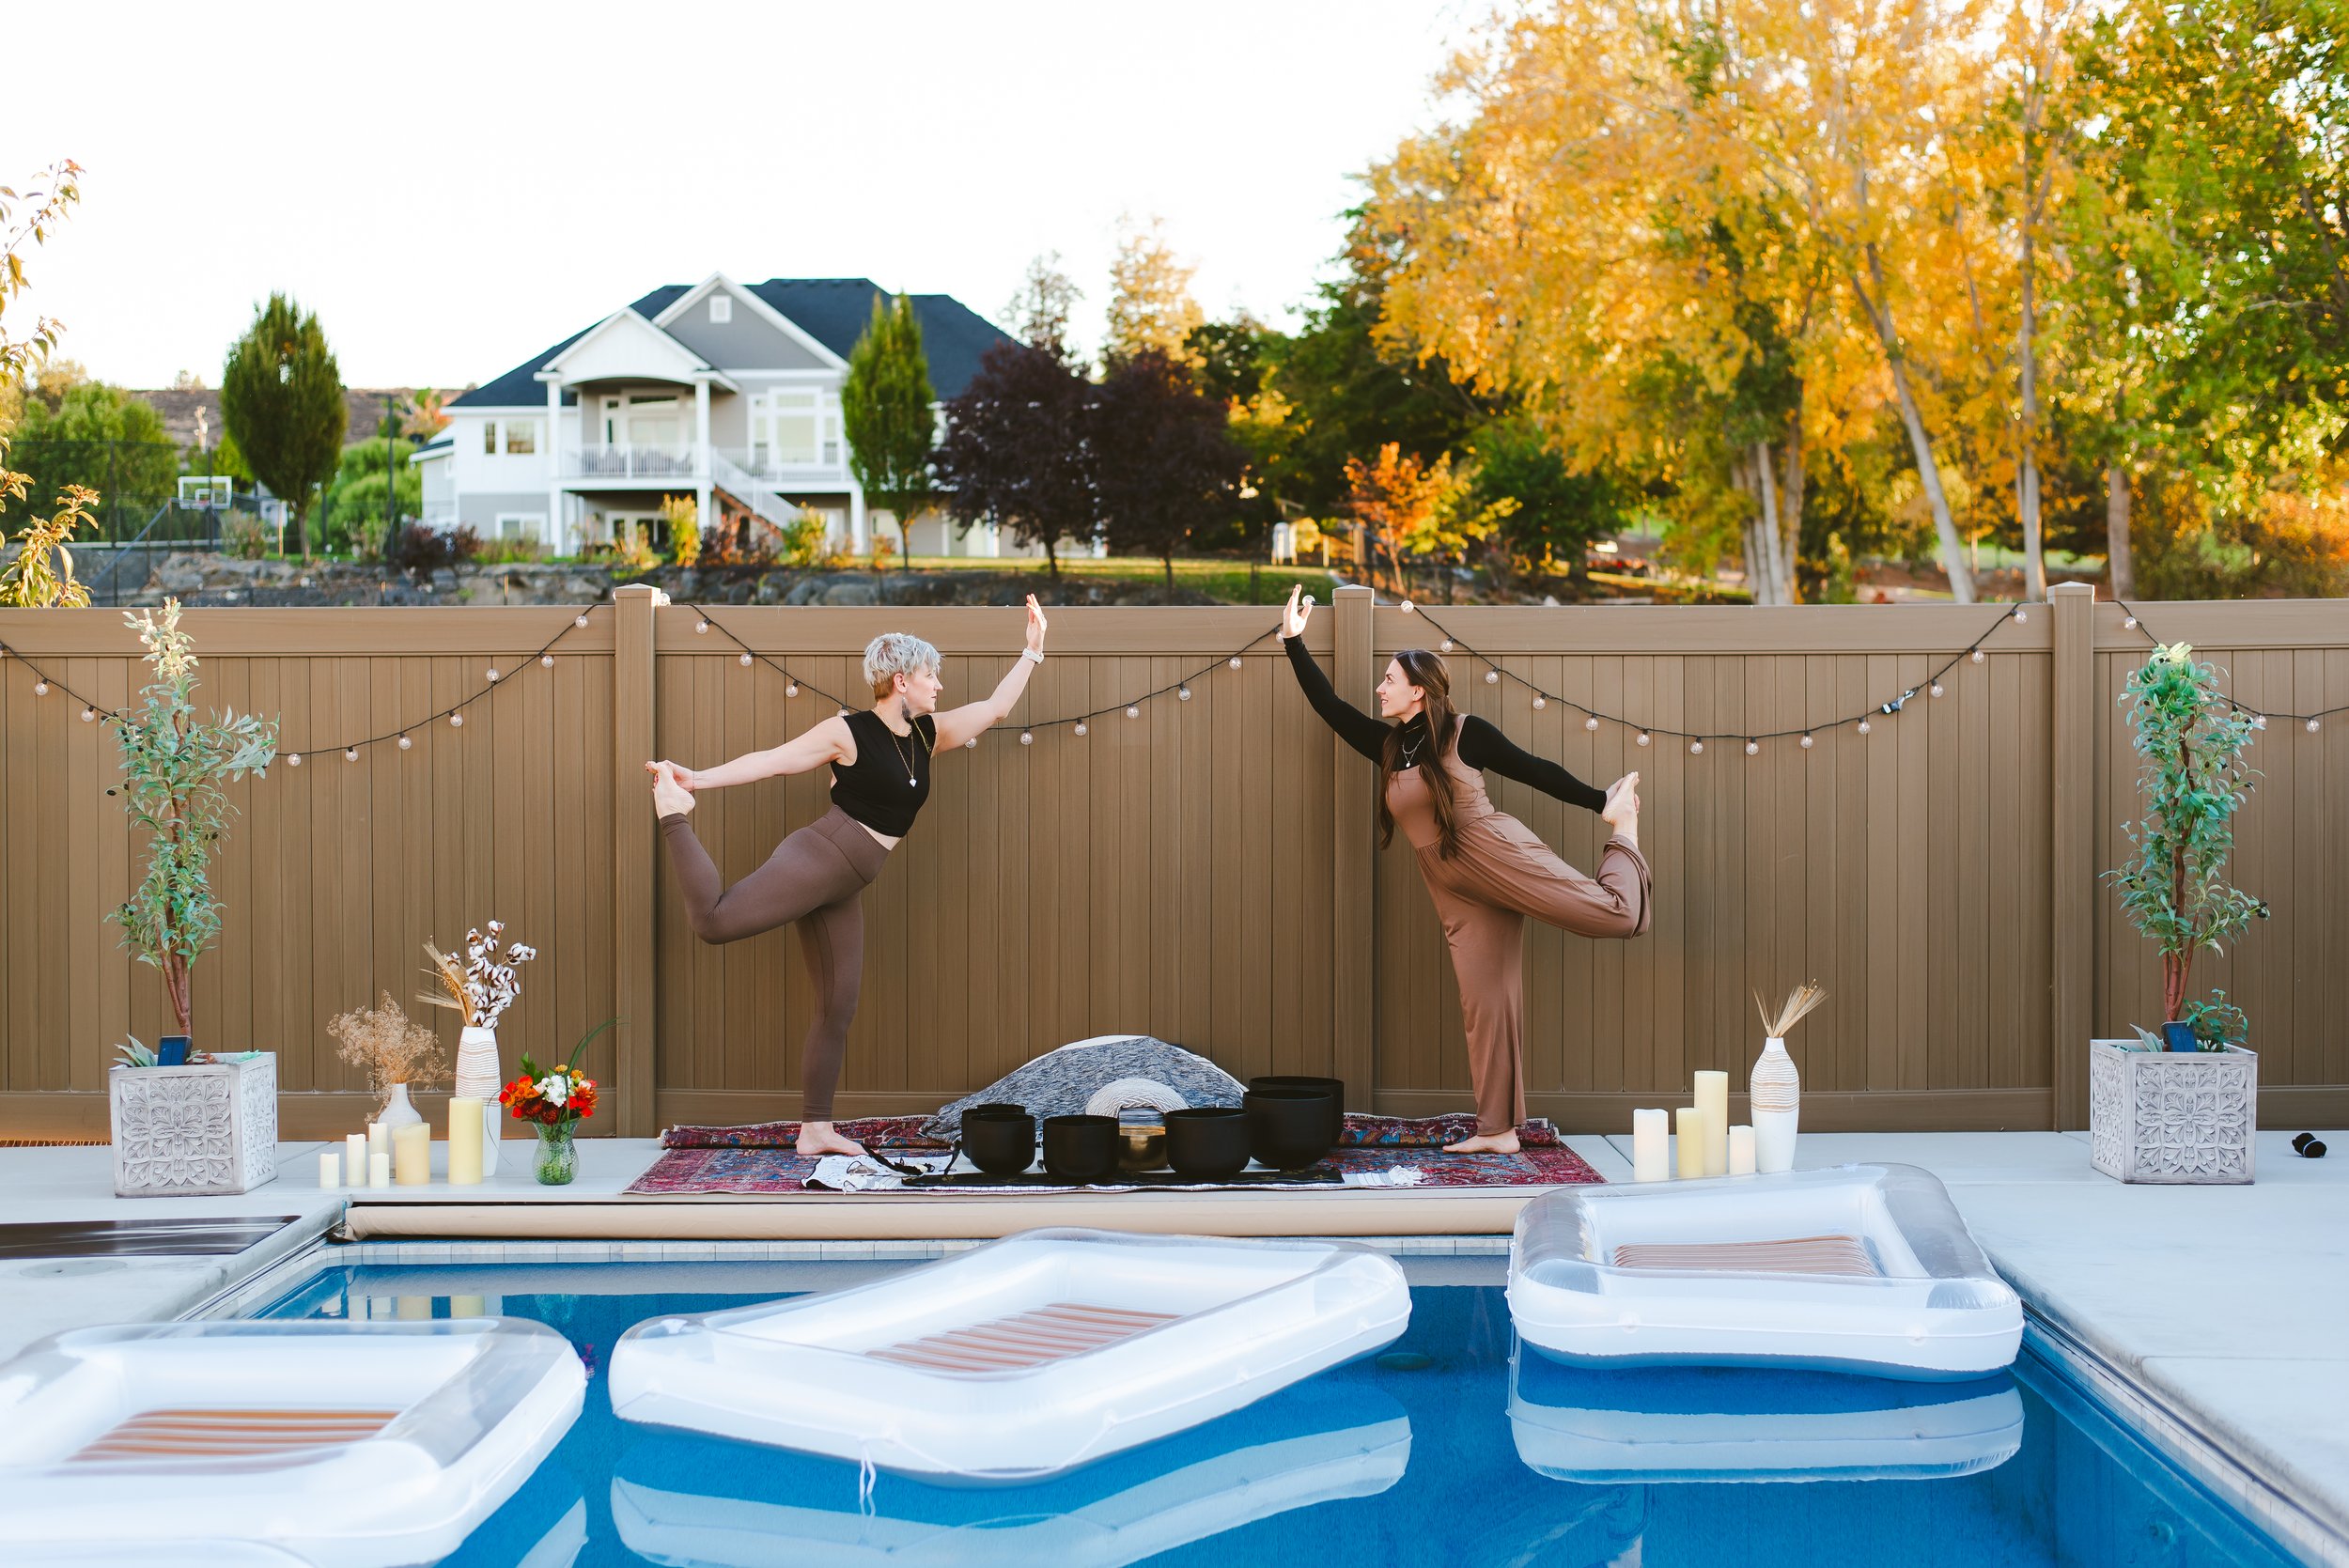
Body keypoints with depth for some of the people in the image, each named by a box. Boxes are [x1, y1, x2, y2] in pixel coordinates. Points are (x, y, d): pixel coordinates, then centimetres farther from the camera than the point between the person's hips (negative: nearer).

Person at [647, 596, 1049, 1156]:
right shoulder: (849, 732, -7)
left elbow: (995, 708, 20)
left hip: (844, 890, 7)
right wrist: (698, 778, -11)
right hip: (817, 858, -7)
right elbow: (770, 760, -6)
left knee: (838, 1008, 7)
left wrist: (1032, 649, 18)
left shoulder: (928, 733, 12)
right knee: (715, 921, -25)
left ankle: (815, 1130, 14)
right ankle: (674, 816, -2)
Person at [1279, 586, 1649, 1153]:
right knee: (1484, 1003, 1)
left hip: (1498, 854, -5)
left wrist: (1598, 801, 5)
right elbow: (1329, 706, 17)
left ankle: (1623, 828, 15)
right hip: (1456, 892, 5)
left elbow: (1532, 769, 3)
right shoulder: (1387, 744, 13)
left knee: (1613, 913, -18)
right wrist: (1294, 643, 14)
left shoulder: (1464, 734, -3)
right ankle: (1497, 1131, 5)